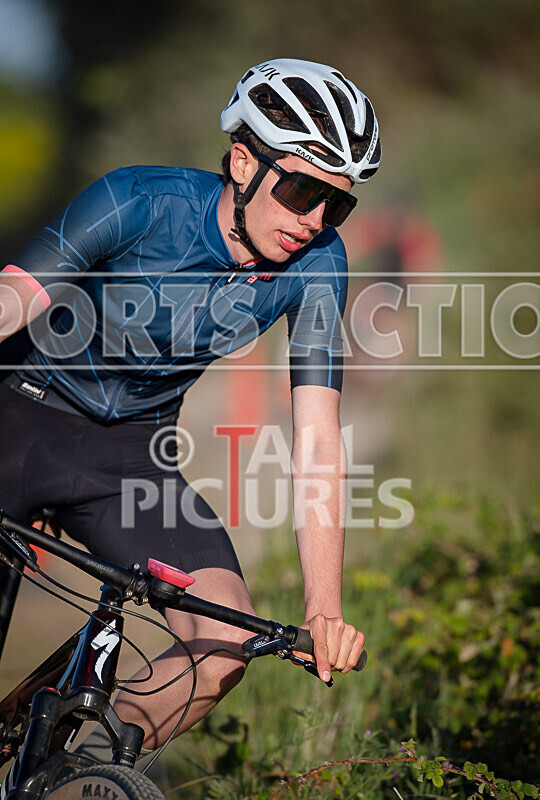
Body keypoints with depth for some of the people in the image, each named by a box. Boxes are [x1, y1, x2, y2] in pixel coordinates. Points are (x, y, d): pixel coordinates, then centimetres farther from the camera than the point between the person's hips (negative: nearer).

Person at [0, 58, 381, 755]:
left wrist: (323, 609, -25)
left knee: (225, 648, -16)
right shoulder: (141, 202, -23)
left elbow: (316, 436, -15)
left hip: (129, 450, 3)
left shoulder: (317, 263, -13)